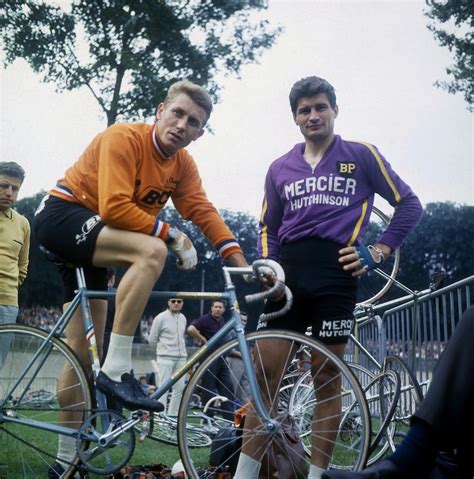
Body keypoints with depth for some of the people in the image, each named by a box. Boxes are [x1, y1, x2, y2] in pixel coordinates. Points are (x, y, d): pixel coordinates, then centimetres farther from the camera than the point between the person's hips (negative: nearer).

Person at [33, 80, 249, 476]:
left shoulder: (184, 165, 1)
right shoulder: (123, 138, -21)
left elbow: (204, 212, -8)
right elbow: (115, 208, -30)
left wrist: (242, 264, -20)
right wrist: (173, 235, -25)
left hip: (93, 237, 8)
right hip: (62, 215, -8)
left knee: (83, 350, 7)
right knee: (152, 250, -33)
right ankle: (116, 370, -28)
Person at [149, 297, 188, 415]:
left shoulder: (183, 318, 11)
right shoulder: (161, 318, -6)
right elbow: (152, 340, 1)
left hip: (181, 357, 6)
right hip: (165, 358, -6)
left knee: (179, 388, 5)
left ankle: (173, 415, 15)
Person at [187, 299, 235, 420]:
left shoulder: (222, 320, 14)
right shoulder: (205, 319, -11)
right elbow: (190, 329, -27)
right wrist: (203, 339, -16)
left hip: (221, 359, 8)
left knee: (227, 387, 5)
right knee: (208, 389, 0)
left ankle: (230, 418, 9)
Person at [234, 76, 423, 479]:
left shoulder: (362, 156, 6)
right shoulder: (280, 168, 16)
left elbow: (409, 205, 9)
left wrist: (377, 252, 0)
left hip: (336, 275, -3)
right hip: (288, 275, 3)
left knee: (327, 379, 2)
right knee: (265, 373, -2)